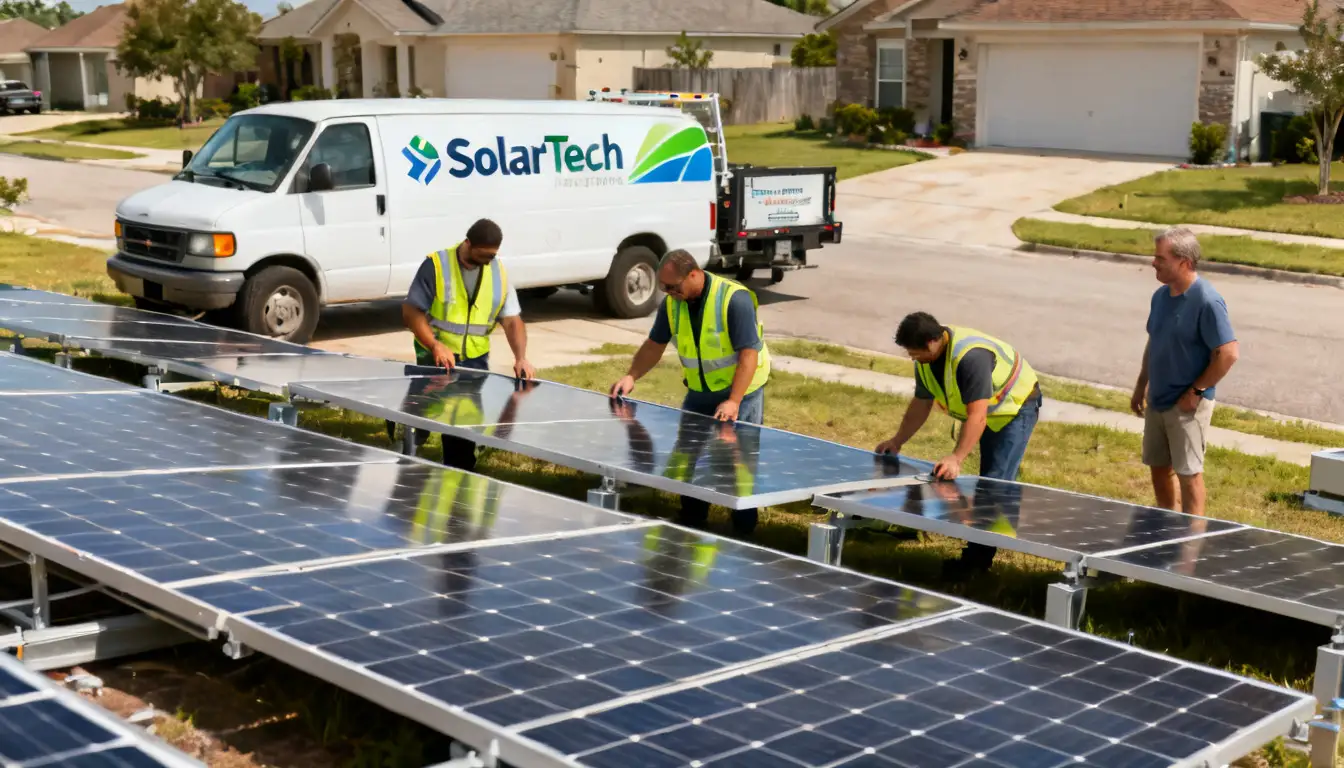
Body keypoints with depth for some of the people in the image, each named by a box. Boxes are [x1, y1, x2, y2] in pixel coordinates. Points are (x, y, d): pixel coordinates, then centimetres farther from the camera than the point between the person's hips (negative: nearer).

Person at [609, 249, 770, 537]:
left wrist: (733, 401, -34)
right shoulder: (672, 303, -7)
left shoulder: (735, 299, -25)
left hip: (741, 392, -6)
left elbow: (749, 353, -27)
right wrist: (631, 376, -11)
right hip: (699, 392, 6)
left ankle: (743, 532, 10)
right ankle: (691, 525, 23)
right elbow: (655, 344, 5)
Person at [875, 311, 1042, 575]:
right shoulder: (925, 359, -10)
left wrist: (956, 458, -45)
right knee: (987, 480, 11)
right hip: (991, 412, 9)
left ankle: (978, 558, -15)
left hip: (1016, 407, -9)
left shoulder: (971, 356, -38)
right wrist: (897, 441, 3)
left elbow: (977, 415, -41)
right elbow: (921, 404, 5)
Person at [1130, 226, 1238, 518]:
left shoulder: (1207, 302, -20)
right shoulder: (1161, 296, 5)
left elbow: (1229, 352, -21)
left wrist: (1196, 391, -17)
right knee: (1158, 467, 16)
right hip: (1157, 401, 8)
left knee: (1188, 472, -1)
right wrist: (1141, 387, 16)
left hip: (1187, 405, -8)